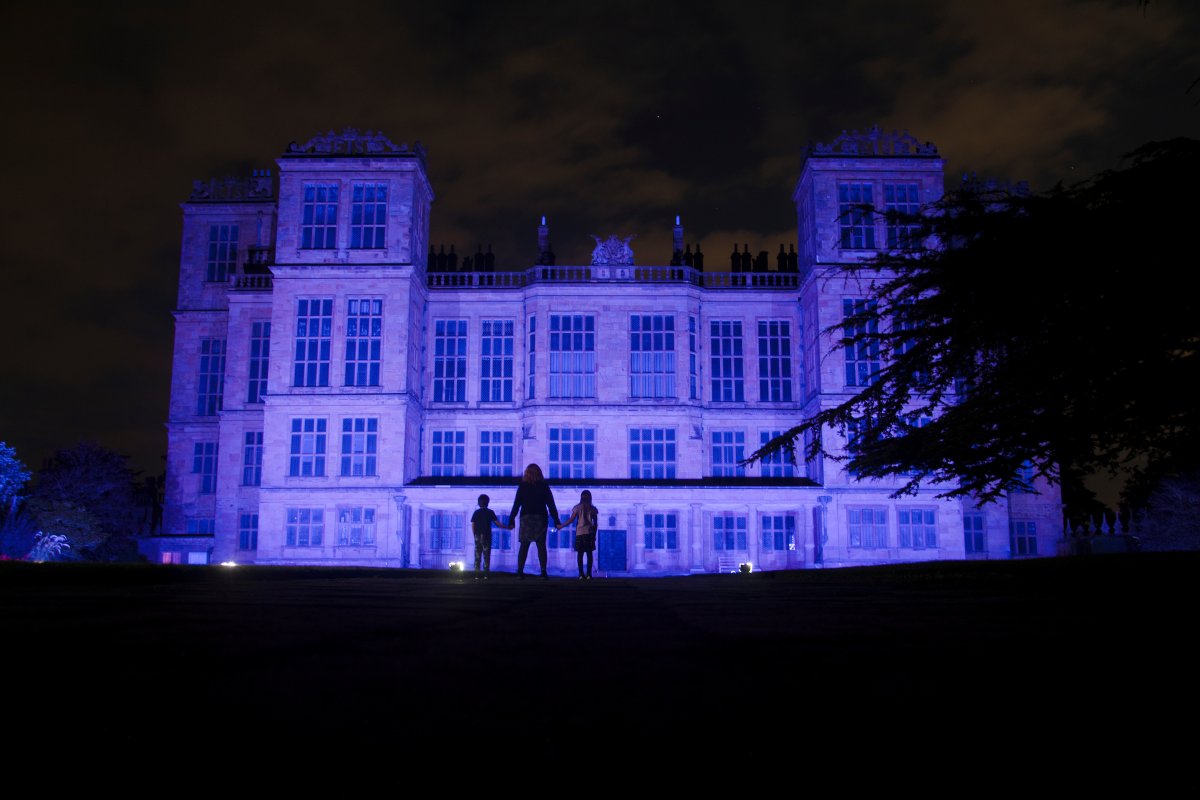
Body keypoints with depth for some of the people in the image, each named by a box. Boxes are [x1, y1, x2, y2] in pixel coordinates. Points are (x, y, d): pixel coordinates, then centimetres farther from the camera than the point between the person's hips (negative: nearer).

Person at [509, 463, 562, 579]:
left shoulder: (522, 486, 3)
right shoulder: (544, 486, 3)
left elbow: (516, 504, -1)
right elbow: (551, 505, 0)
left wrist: (511, 520, 2)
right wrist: (556, 521, 1)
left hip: (526, 518, 0)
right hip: (541, 518, 0)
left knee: (524, 545, 5)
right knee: (541, 545, 1)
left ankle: (520, 571, -2)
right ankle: (543, 572, -6)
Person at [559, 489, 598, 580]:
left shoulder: (578, 507, 1)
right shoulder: (593, 509, 5)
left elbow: (571, 520, -2)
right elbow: (595, 523, 5)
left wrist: (561, 526, 9)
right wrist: (594, 534, 14)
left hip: (579, 532, -1)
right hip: (589, 532, 1)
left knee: (580, 553, 3)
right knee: (589, 553, 3)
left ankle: (581, 574, -1)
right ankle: (589, 574, -2)